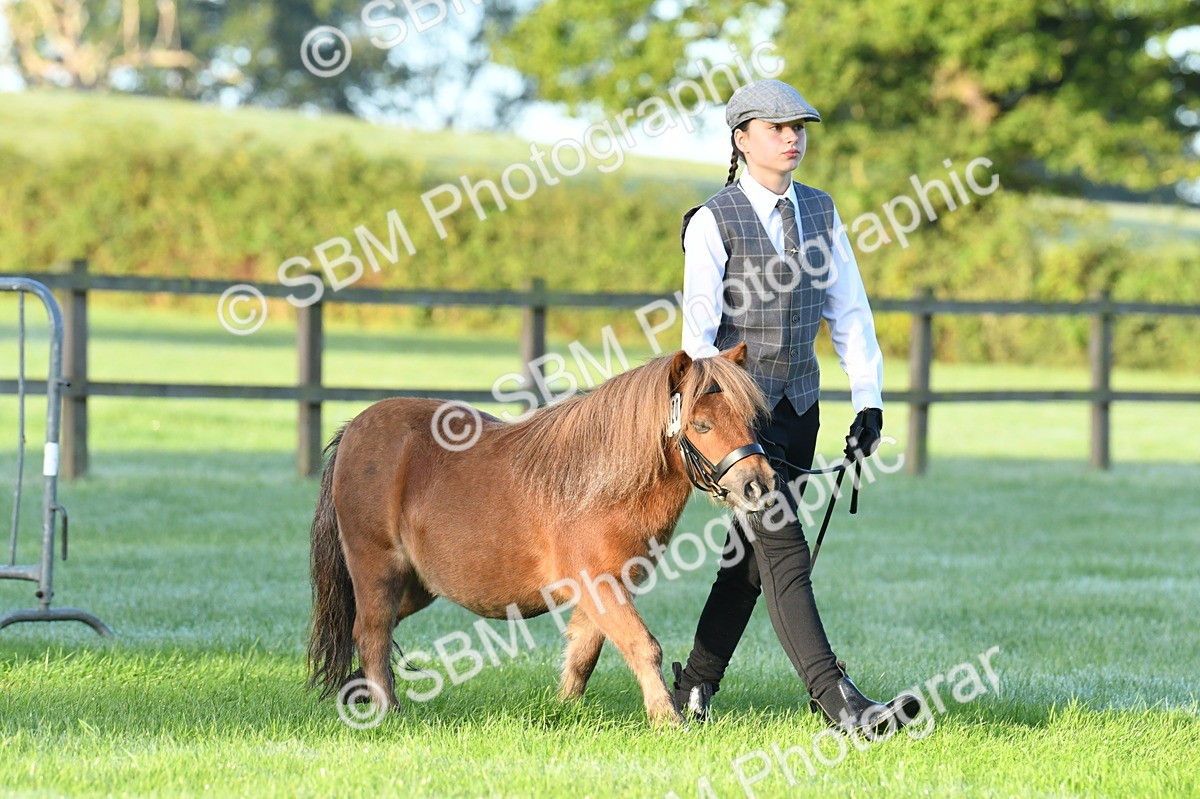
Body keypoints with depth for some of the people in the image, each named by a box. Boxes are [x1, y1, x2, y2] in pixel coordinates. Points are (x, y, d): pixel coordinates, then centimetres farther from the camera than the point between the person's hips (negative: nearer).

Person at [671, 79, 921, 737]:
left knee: (751, 553, 11)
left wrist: (869, 403, 1)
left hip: (798, 406, 6)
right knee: (784, 552, -13)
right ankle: (837, 702, -21)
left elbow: (849, 311, 9)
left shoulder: (820, 212, 8)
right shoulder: (712, 223, -8)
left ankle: (695, 686, 23)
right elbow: (699, 328, -15)